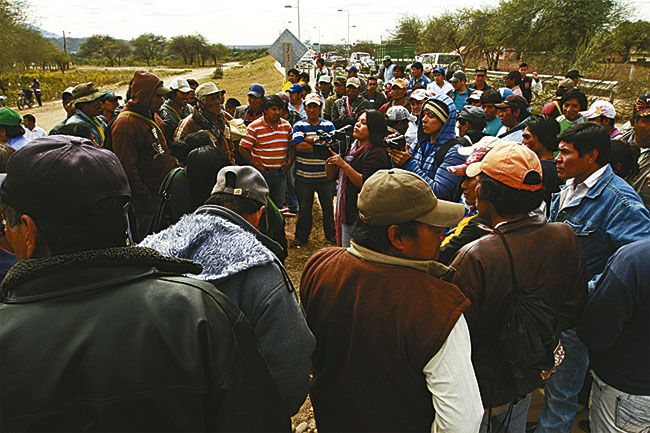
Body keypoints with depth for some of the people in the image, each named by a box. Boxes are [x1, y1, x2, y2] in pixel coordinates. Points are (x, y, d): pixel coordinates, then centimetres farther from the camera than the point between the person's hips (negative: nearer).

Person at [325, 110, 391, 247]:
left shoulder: (376, 153, -14)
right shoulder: (351, 147, 12)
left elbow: (365, 184, -23)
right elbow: (332, 176, 14)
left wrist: (344, 164, -24)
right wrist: (329, 159, -4)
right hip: (346, 212, 8)